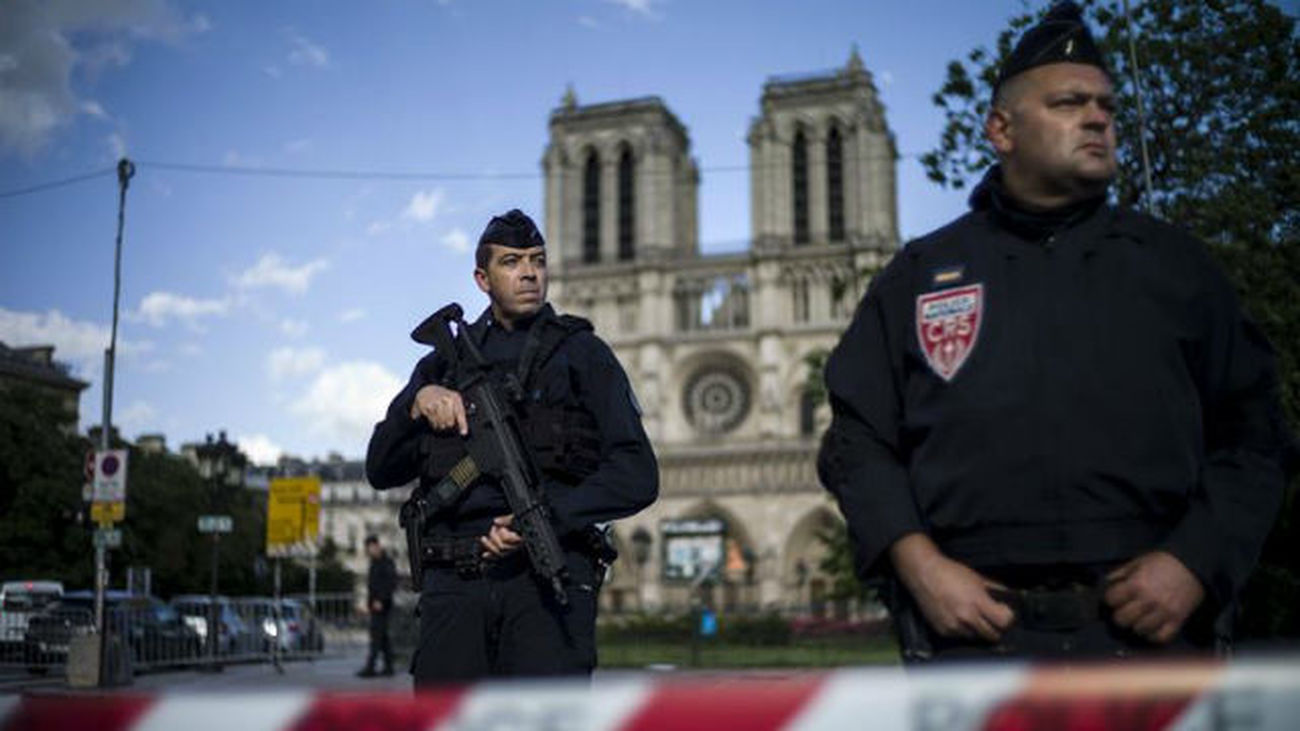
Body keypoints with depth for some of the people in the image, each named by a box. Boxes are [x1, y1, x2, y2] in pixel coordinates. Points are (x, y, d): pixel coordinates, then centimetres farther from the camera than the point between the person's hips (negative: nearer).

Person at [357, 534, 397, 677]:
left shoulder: (387, 561, -12)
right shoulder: (375, 561, 16)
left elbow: (391, 583, -18)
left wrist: (380, 600, -21)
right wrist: (368, 601, 15)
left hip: (381, 604, -9)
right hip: (375, 603, 9)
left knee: (376, 635, -11)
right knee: (382, 636, 9)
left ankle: (370, 668, -14)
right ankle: (388, 666, 12)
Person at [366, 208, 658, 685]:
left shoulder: (581, 354, 10)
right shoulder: (446, 360, 19)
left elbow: (637, 476, 1)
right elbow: (382, 471, 13)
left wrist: (547, 515, -13)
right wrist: (416, 401, -5)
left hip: (546, 578, -3)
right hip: (454, 586, 3)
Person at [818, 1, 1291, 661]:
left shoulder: (1175, 265, 13)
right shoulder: (921, 274, 10)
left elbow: (1250, 433, 11)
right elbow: (859, 439, 7)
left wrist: (1195, 562, -5)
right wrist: (919, 565, -8)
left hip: (1149, 628, 2)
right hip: (974, 627, -1)